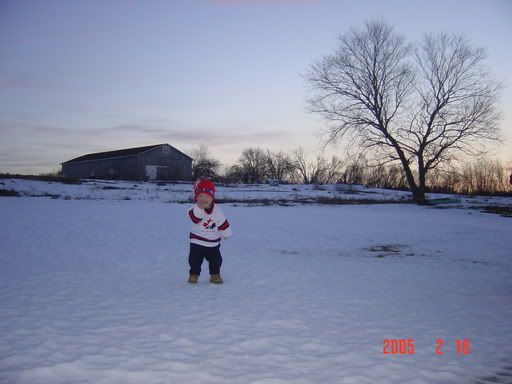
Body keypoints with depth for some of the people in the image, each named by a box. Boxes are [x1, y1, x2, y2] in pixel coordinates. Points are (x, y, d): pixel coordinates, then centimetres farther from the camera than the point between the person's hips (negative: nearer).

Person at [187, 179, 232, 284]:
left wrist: (226, 233, 7)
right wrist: (200, 208, -43)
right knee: (195, 259, 3)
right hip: (197, 241, -2)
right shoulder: (195, 209, -14)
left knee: (216, 259, 9)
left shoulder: (216, 210, -6)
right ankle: (194, 274, 24)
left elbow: (223, 222, 3)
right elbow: (195, 219, -33)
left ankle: (215, 274, 29)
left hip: (213, 242, 2)